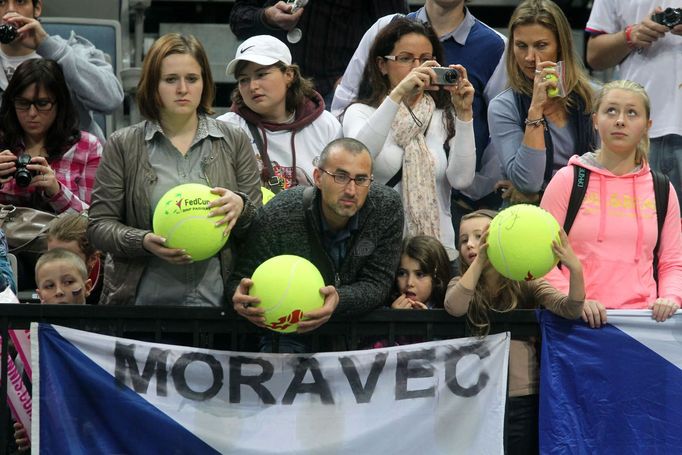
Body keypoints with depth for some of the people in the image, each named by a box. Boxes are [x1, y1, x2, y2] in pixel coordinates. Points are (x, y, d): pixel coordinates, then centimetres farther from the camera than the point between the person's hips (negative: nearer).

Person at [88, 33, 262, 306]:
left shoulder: (234, 142, 8)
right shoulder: (122, 146, 4)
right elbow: (99, 226, 0)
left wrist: (241, 207, -15)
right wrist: (144, 241, -19)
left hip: (215, 299, 1)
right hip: (143, 298, -1)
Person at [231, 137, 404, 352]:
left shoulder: (387, 207, -12)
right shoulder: (277, 217, -18)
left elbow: (377, 285, -11)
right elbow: (241, 280, -8)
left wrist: (339, 299, -34)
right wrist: (241, 299, -35)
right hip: (290, 333, -3)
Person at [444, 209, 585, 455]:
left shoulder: (526, 284, 1)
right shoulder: (461, 285, 5)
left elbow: (569, 310, -14)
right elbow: (454, 307, -19)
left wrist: (575, 270, -33)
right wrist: (479, 261, -31)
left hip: (522, 399, -1)